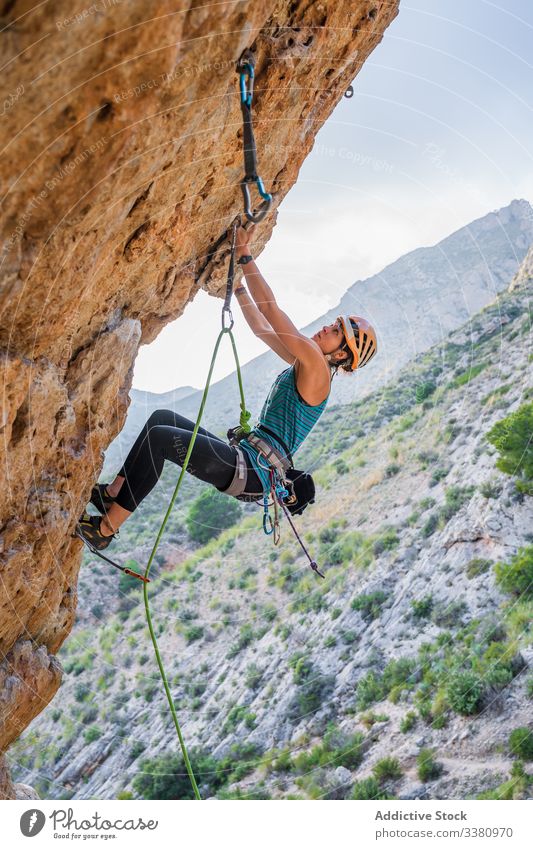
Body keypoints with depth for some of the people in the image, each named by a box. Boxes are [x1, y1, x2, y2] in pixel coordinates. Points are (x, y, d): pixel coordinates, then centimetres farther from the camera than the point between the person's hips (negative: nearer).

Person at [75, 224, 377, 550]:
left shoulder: (316, 365, -11)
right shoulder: (303, 364, 17)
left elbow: (269, 307, -14)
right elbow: (261, 326, 26)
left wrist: (246, 255, -9)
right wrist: (238, 285, 25)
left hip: (253, 471, -10)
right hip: (247, 461, 10)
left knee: (158, 437, -18)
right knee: (162, 418, 9)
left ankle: (105, 529, -14)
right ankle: (112, 492, 8)